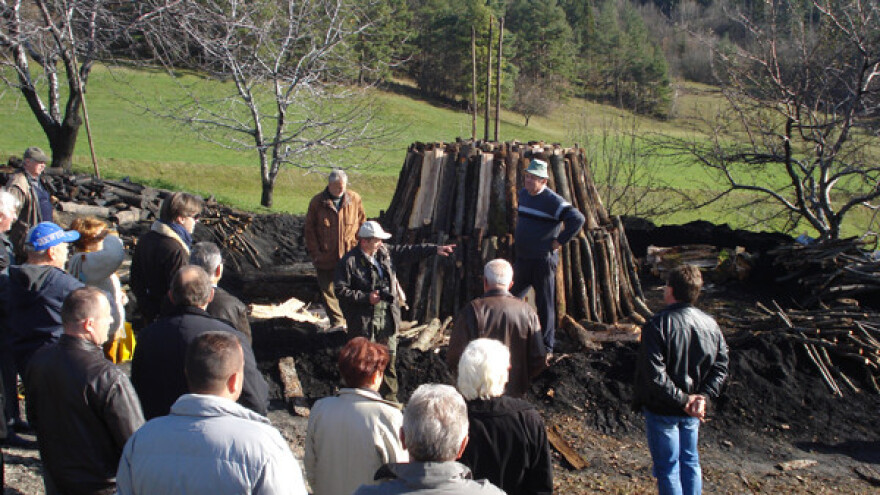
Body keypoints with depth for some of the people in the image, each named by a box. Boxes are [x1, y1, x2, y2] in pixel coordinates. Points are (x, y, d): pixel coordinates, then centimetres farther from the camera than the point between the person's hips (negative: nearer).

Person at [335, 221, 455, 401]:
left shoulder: (386, 252, 7)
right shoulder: (349, 261, -12)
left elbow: (409, 252, 14)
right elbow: (341, 290, -13)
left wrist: (435, 249, 6)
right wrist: (366, 297, -20)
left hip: (388, 318, 6)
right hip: (364, 320, -6)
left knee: (389, 359, 14)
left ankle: (390, 398, 28)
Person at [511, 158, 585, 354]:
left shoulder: (553, 201, -15)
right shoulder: (523, 194, 8)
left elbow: (578, 219, -21)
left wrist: (560, 241, -17)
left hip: (543, 261, -7)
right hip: (522, 259, 7)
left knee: (545, 304, 2)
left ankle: (546, 347, 13)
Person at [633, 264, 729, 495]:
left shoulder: (658, 325, -20)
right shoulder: (711, 325, -1)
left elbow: (654, 374, -26)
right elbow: (720, 367, -1)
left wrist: (683, 399, -19)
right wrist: (703, 396, -9)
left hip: (662, 409, -5)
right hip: (692, 414, 5)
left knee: (668, 467, 6)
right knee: (690, 461, 20)